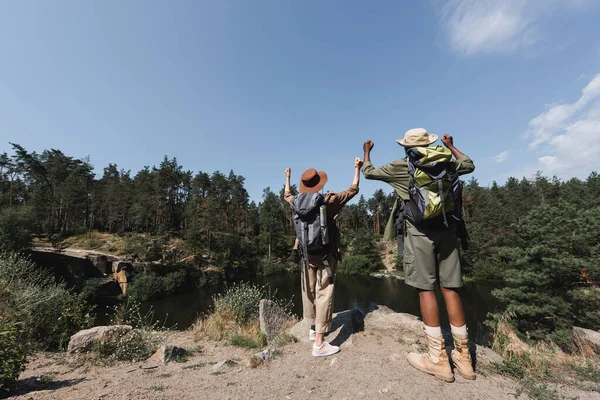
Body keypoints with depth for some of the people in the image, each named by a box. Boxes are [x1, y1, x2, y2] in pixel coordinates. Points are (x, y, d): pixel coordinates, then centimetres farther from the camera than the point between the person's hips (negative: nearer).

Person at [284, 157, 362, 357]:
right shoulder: (328, 201, -14)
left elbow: (287, 196, 23)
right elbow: (353, 190, -3)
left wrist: (287, 178, 38)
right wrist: (357, 168, 9)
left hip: (307, 254, 6)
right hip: (326, 254, -5)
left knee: (309, 292, 16)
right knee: (324, 294, -3)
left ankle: (313, 328, 34)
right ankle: (319, 343, 0)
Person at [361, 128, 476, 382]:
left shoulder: (401, 166, 2)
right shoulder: (445, 161, 13)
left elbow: (368, 172, 13)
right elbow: (469, 165, 33)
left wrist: (366, 152, 32)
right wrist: (451, 146, 46)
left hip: (420, 231, -4)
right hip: (445, 229, 5)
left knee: (426, 289, 0)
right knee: (450, 289, 8)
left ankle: (438, 359, 5)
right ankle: (463, 357, 16)